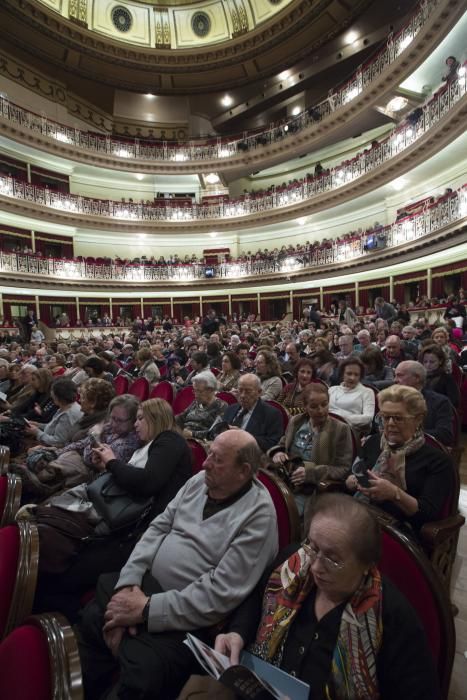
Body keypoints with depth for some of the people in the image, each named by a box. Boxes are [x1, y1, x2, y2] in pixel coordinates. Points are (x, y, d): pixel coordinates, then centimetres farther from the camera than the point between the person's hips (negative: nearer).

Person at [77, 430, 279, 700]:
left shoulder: (258, 516, -21)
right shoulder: (199, 481, 1)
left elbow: (220, 593, -24)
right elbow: (158, 528, 2)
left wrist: (147, 609, -22)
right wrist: (128, 581, -12)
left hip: (188, 616, -6)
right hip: (146, 583, 6)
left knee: (142, 675, -23)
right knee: (92, 620, -2)